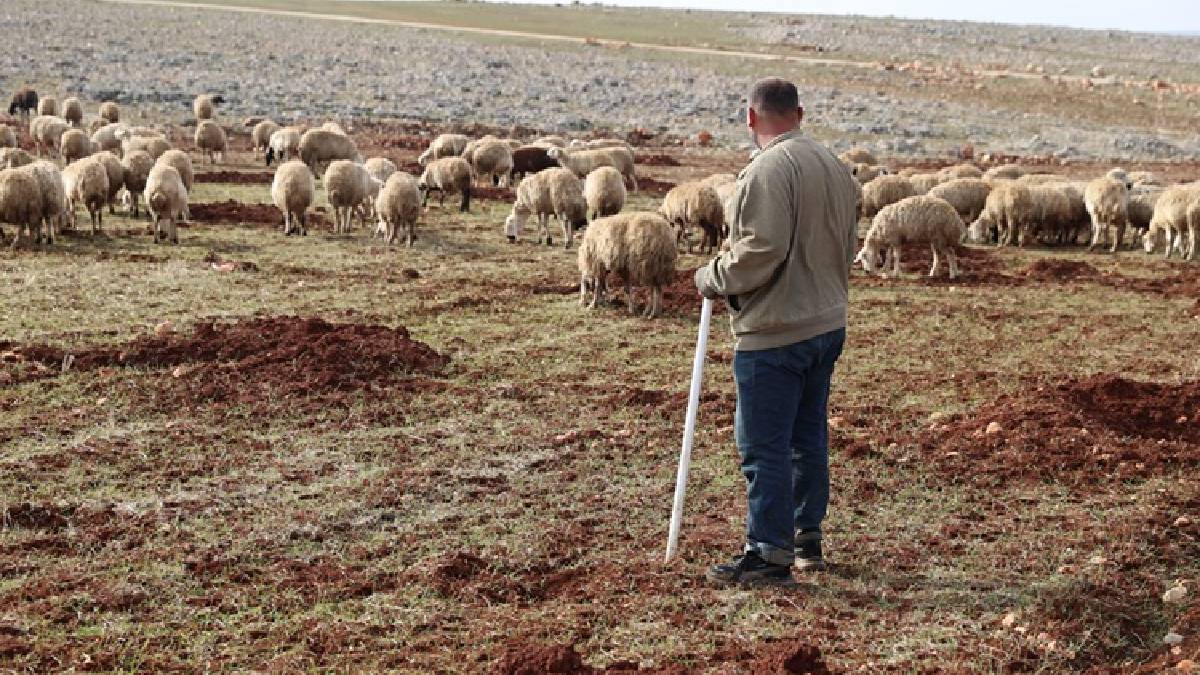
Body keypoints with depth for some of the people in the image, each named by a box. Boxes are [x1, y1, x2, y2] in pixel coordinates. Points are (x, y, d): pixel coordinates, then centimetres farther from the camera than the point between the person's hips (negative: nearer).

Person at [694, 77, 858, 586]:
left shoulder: (769, 168, -17)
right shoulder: (835, 166, 11)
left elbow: (761, 249, -24)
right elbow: (847, 245, 18)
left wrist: (713, 279, -9)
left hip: (774, 333, -9)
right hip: (828, 324, 9)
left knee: (764, 446, -2)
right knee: (809, 438, 18)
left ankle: (769, 554, 2)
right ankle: (807, 539, 28)